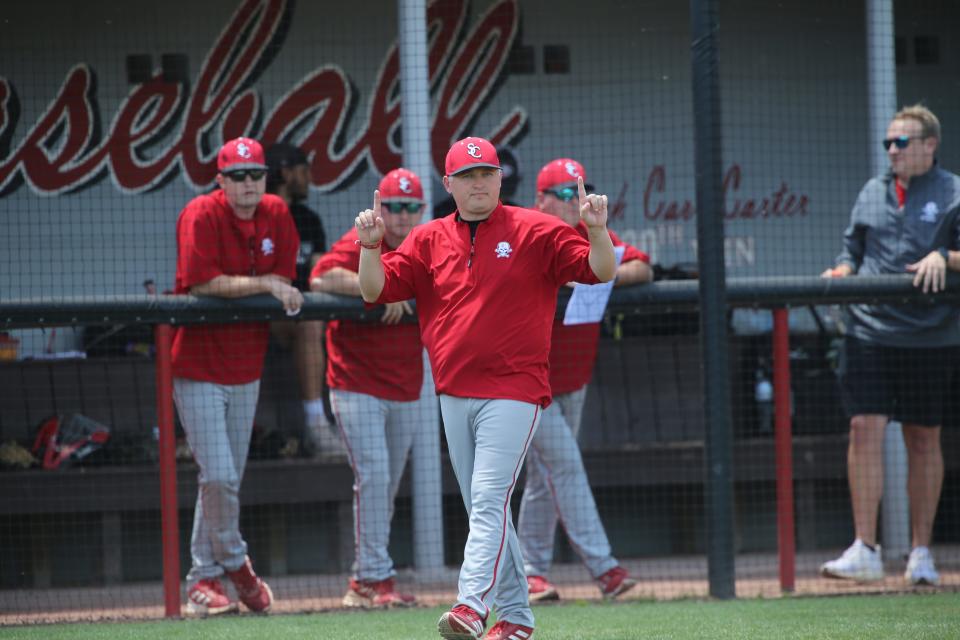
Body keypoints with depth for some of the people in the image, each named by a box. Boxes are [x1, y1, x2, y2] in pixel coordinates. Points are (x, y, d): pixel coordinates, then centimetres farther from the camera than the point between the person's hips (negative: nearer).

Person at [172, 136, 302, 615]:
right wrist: (262, 284, -18)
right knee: (219, 476, -12)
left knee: (226, 481, 9)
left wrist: (232, 288, -13)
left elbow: (284, 281, 3)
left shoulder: (276, 215, 3)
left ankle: (203, 580, 18)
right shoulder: (201, 215, -14)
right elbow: (201, 285, -22)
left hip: (245, 368, 6)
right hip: (199, 366, -6)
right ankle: (235, 562, 10)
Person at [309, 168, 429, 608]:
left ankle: (363, 583, 16)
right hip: (357, 386, -6)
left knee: (388, 486, 9)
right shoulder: (361, 242, -9)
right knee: (373, 475, -14)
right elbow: (321, 278, -25)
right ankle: (375, 578, -12)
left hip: (406, 390, 6)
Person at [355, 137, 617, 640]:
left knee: (490, 500, -17)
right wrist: (369, 245, -13)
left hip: (513, 392, -5)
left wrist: (597, 231, -25)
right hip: (454, 395, 5)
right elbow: (376, 289, 5)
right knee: (481, 508, 10)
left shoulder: (535, 231, 0)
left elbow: (601, 271, -6)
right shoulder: (428, 240, 10)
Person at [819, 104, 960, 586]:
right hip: (869, 327, 3)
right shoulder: (872, 193, 15)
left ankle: (921, 552, 13)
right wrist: (841, 272, -2)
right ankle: (865, 550, -9)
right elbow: (853, 251, 18)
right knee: (865, 427, -9)